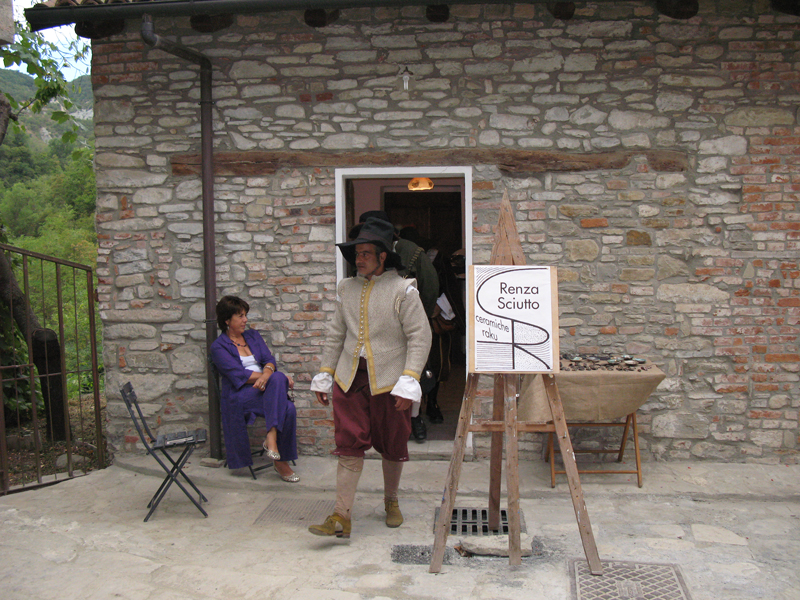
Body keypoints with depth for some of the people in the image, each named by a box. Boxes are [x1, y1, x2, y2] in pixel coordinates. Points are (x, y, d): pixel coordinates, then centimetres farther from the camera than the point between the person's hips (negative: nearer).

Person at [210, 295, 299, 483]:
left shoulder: (253, 335, 21)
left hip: (265, 389, 5)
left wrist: (267, 374, -20)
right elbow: (238, 374, -11)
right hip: (238, 395, -5)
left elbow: (269, 360, 7)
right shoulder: (219, 346, 3)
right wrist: (277, 378, -17)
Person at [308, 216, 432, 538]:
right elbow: (336, 336, 16)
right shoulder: (347, 288, 9)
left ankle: (391, 501, 34)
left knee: (392, 448, 11)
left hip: (388, 381, -3)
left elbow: (420, 338, -10)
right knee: (349, 446, -2)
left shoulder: (403, 290, -7)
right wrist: (324, 375, 14)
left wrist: (408, 382, -17)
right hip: (350, 379, 3)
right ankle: (341, 517, 1)